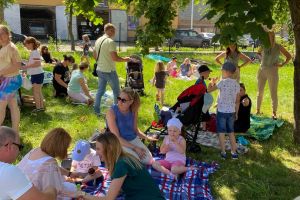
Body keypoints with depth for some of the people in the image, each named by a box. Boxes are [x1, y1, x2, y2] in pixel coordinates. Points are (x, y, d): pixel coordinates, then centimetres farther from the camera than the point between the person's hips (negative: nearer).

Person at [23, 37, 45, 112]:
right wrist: (26, 66, 11)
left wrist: (26, 66, -23)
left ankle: (38, 108, 5)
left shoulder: (35, 52, -16)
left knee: (36, 92, -3)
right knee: (38, 92, 15)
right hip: (35, 75, 10)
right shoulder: (33, 52, 14)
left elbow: (37, 63, -26)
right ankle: (41, 106, 22)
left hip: (37, 75, -10)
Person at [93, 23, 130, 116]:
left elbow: (95, 55, 15)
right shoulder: (110, 42, -18)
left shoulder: (98, 41, 8)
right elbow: (115, 58, -22)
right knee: (116, 91, 7)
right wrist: (124, 59, -8)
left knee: (100, 90, 15)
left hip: (100, 69, 8)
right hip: (109, 71, -8)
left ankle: (96, 110, 19)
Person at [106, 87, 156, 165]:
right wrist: (135, 148, -21)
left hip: (133, 139, 6)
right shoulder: (112, 112, -19)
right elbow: (116, 137, -20)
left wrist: (147, 138, 0)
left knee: (148, 159, -10)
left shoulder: (133, 110, -2)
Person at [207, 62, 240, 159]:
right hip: (231, 111, 5)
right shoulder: (236, 84, 4)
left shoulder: (223, 82, -13)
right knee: (231, 132, 15)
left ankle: (223, 152, 11)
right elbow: (237, 101, 8)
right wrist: (236, 113, 17)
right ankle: (234, 152, 18)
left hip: (221, 111, -5)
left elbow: (209, 90, -10)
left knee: (221, 132, 5)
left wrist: (212, 82, 8)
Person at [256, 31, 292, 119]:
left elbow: (289, 56, 6)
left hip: (272, 71, -3)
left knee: (273, 93, -4)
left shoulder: (278, 47, -3)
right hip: (262, 70, 3)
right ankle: (258, 110, 21)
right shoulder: (263, 46, 4)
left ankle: (274, 113, 3)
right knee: (260, 92, 10)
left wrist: (282, 64, -3)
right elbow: (258, 53, 27)